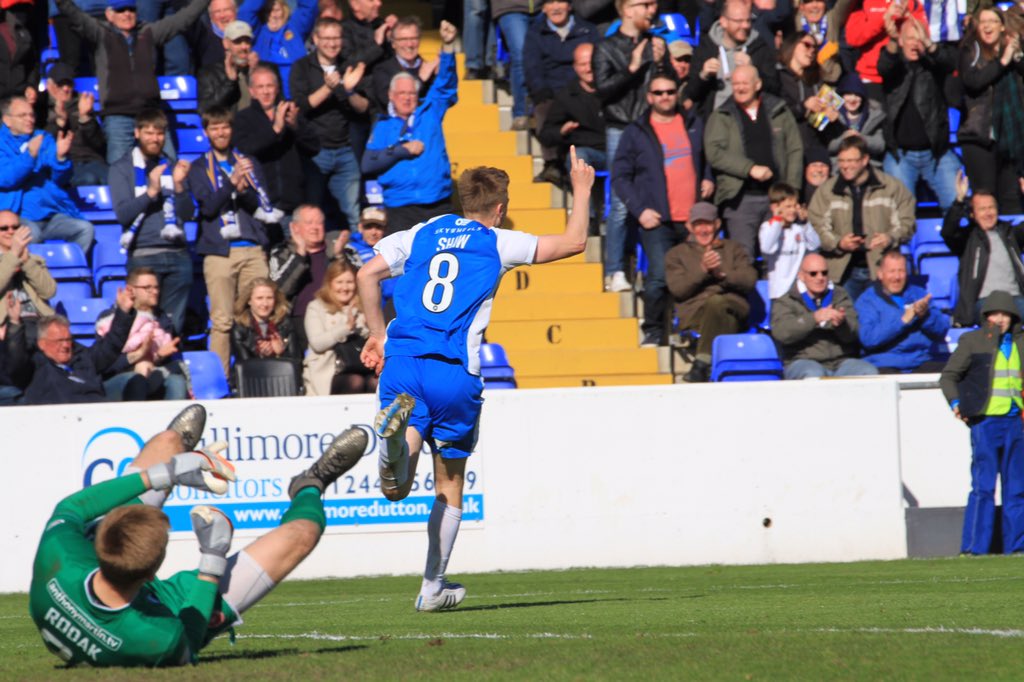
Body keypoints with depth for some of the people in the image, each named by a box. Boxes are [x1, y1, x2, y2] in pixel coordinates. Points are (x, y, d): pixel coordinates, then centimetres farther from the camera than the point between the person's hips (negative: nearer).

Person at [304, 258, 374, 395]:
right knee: (355, 382, -33)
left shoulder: (362, 308, 19)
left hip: (363, 367, 3)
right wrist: (346, 327, -16)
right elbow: (317, 343, -7)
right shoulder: (316, 307, 8)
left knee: (375, 383, -31)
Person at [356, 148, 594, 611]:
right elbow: (573, 242, 12)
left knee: (396, 488, -7)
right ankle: (433, 586, 18)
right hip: (455, 373, -2)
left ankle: (396, 433, -39)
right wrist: (581, 191, 27)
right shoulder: (498, 243, 7)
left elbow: (367, 275, 9)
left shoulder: (421, 234, 16)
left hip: (403, 361, 2)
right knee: (450, 485, 15)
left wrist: (379, 336, 18)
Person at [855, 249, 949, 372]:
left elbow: (942, 331, 9)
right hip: (884, 365, -4)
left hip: (921, 362, 4)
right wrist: (903, 319, -16)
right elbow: (868, 338, -12)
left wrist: (925, 315, -11)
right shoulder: (866, 301, 6)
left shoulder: (919, 294, 18)